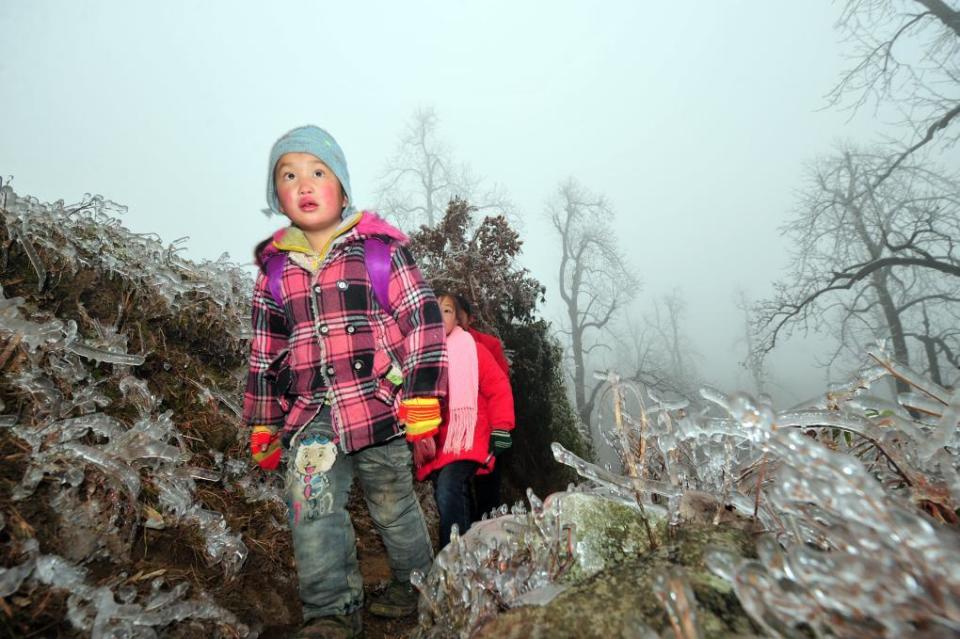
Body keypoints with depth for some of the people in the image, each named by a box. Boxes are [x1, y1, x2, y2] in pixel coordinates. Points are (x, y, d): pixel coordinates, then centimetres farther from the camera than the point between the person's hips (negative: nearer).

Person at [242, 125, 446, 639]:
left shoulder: (380, 249, -4)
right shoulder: (275, 268, 7)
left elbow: (422, 322, -7)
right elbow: (265, 352, 13)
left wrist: (421, 404, -11)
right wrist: (264, 425, 14)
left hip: (376, 405, -3)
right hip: (310, 415, 3)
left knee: (394, 504, 13)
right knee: (311, 504, -5)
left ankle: (414, 583, 39)